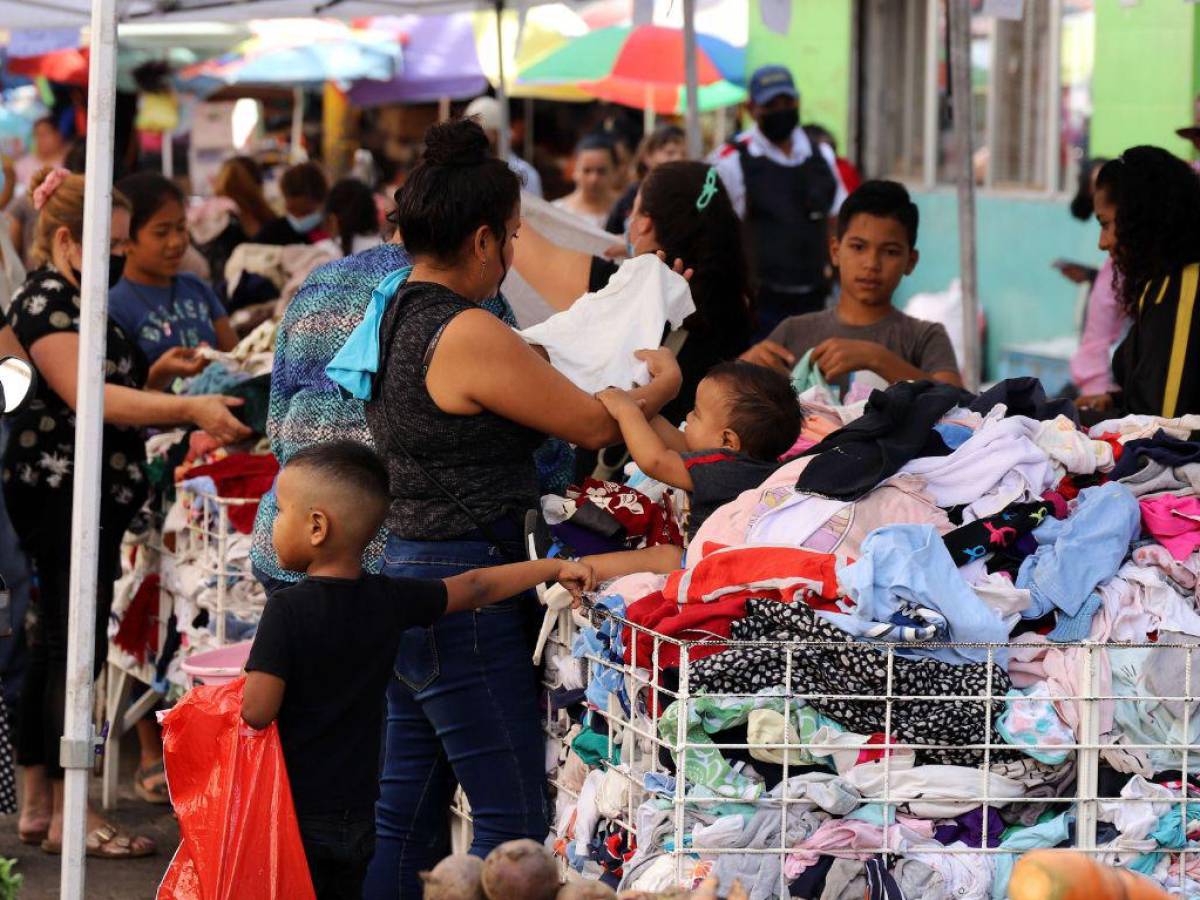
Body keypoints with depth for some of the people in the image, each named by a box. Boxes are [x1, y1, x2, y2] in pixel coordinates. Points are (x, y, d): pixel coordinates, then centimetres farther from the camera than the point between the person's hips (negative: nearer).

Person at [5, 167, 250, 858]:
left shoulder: (85, 302, 18)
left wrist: (155, 375, 6)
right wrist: (189, 408, -33)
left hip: (96, 496, 10)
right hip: (60, 491, -10)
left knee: (56, 647, 12)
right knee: (75, 647, -10)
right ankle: (69, 816, -9)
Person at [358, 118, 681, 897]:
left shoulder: (396, 318, 10)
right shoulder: (470, 336, -18)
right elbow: (595, 426, -9)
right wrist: (663, 383, 8)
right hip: (463, 590, -10)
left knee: (405, 818, 14)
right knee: (515, 821, -4)